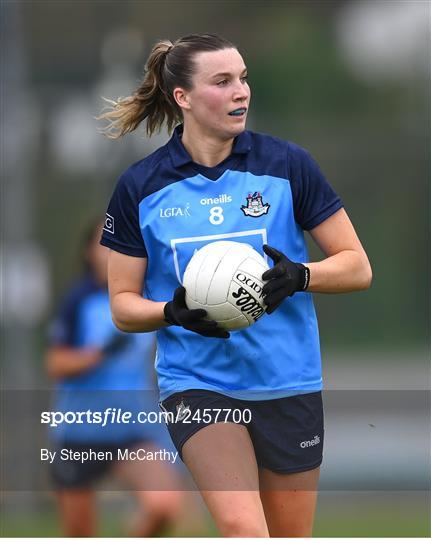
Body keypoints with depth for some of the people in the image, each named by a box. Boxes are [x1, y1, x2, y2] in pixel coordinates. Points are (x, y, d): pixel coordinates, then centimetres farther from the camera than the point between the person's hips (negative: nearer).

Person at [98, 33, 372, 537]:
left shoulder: (286, 164, -3)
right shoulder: (140, 187, -1)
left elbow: (356, 267, 1)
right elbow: (123, 305, 4)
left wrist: (298, 276, -20)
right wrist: (175, 312, -17)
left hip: (288, 381, 1)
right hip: (197, 383, -1)